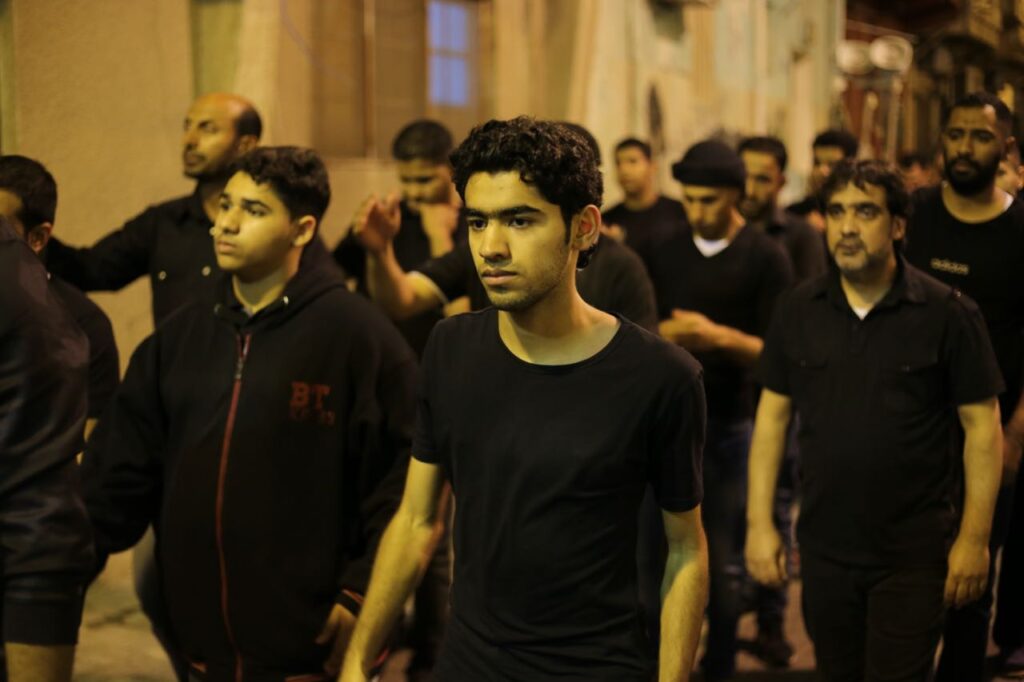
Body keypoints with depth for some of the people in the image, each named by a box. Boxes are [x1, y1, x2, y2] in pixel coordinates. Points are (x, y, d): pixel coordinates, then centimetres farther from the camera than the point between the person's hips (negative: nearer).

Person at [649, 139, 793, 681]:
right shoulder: (666, 253, 9)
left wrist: (717, 336, -22)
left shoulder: (766, 259, -2)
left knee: (722, 562, 4)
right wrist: (662, 335, -11)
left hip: (731, 426, -3)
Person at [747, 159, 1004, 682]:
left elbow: (981, 425, -5)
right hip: (823, 548, 4)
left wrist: (975, 537, -8)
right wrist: (759, 522, 1)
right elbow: (773, 415, 5)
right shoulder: (799, 310, 1)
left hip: (913, 553, -3)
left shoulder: (948, 313, -8)